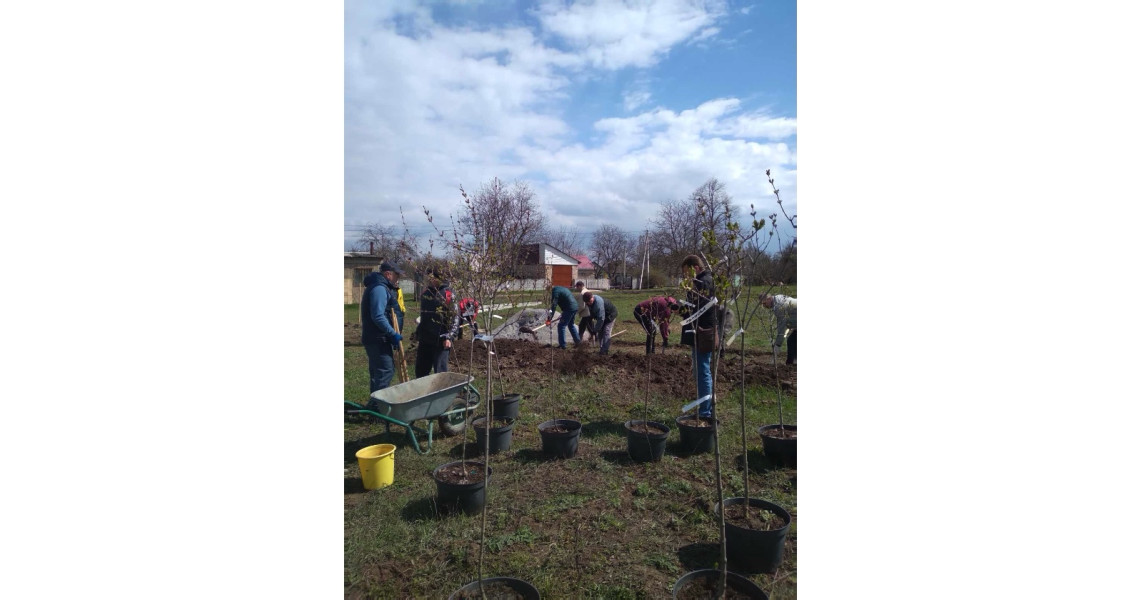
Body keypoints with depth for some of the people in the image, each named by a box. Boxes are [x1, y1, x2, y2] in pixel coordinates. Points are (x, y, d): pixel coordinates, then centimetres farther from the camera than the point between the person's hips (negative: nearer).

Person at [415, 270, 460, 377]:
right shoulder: (425, 292, 9)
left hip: (440, 340, -7)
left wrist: (449, 337, -18)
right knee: (420, 370, 15)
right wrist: (418, 332, 21)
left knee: (440, 372, -1)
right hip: (425, 339, 7)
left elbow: (455, 316, -12)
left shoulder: (447, 294, -11)